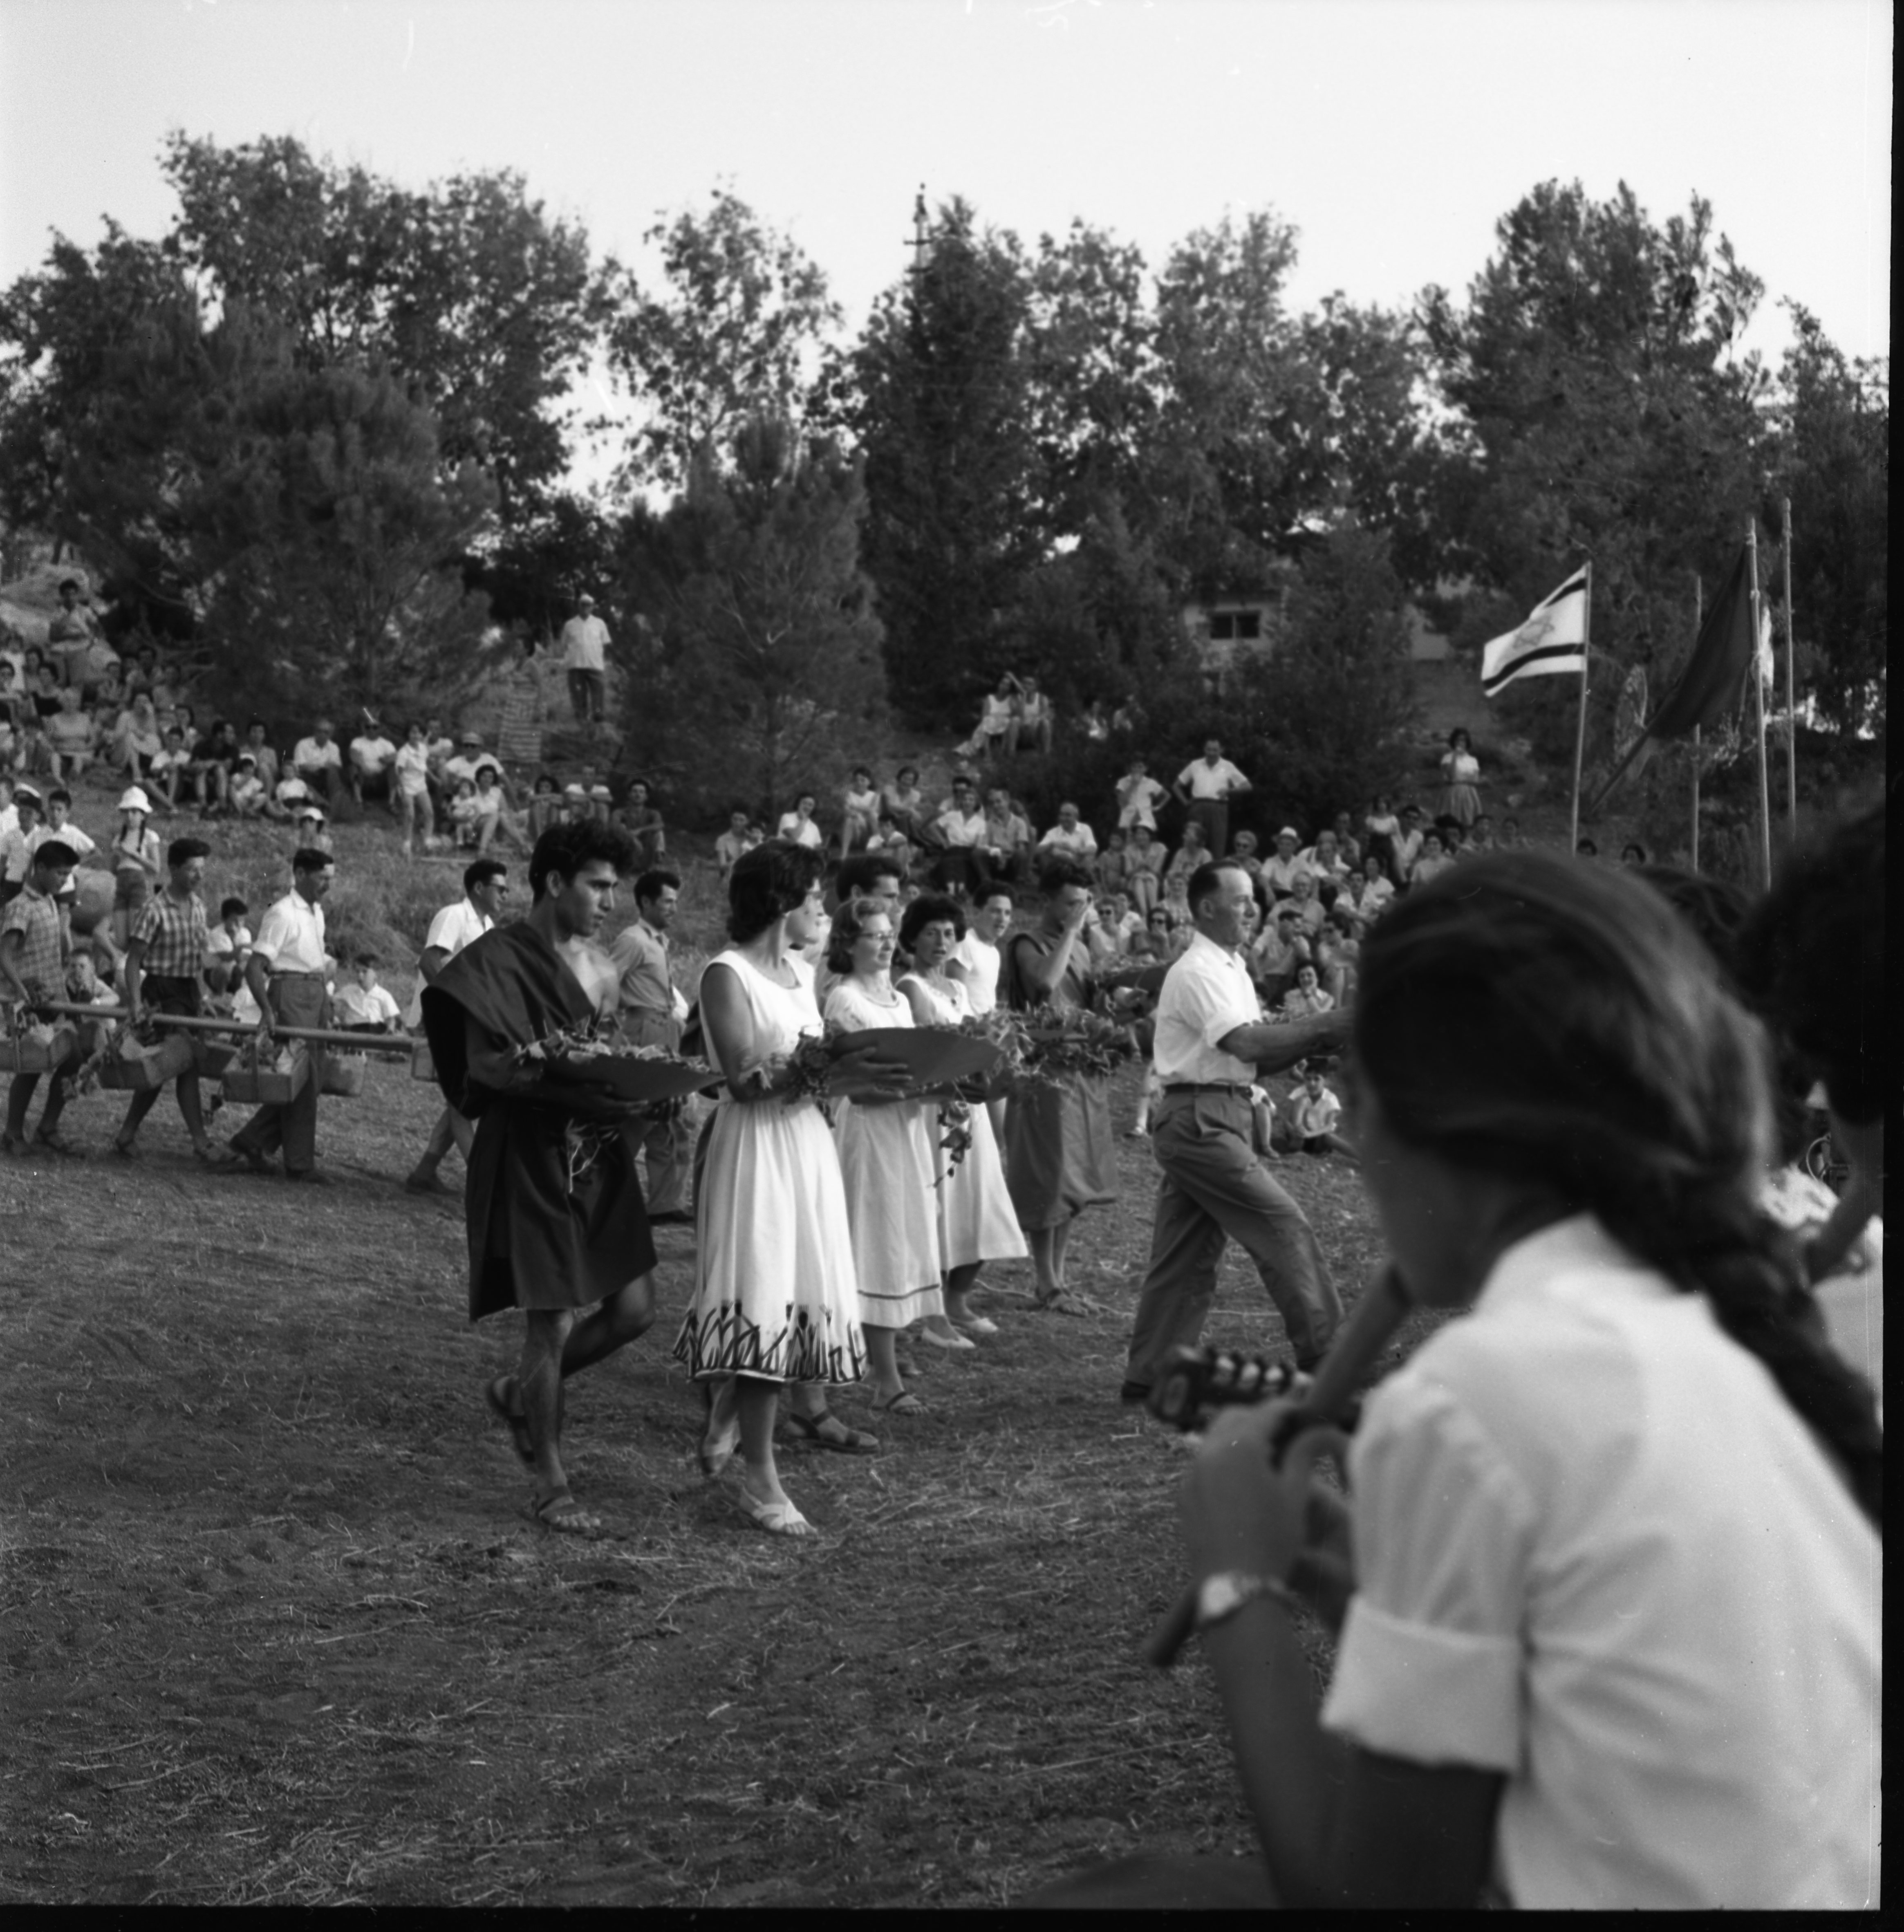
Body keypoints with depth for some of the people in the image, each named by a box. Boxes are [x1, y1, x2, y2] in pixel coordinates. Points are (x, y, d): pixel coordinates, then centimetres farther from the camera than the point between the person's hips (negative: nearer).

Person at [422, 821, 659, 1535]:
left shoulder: (599, 965, 12)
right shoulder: (502, 958, -11)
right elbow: (483, 1064, -17)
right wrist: (558, 1069, -29)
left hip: (599, 1152, 7)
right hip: (531, 1154, -7)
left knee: (633, 1309, 5)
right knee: (553, 1321, -3)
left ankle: (521, 1393, 29)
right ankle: (550, 1486, 11)